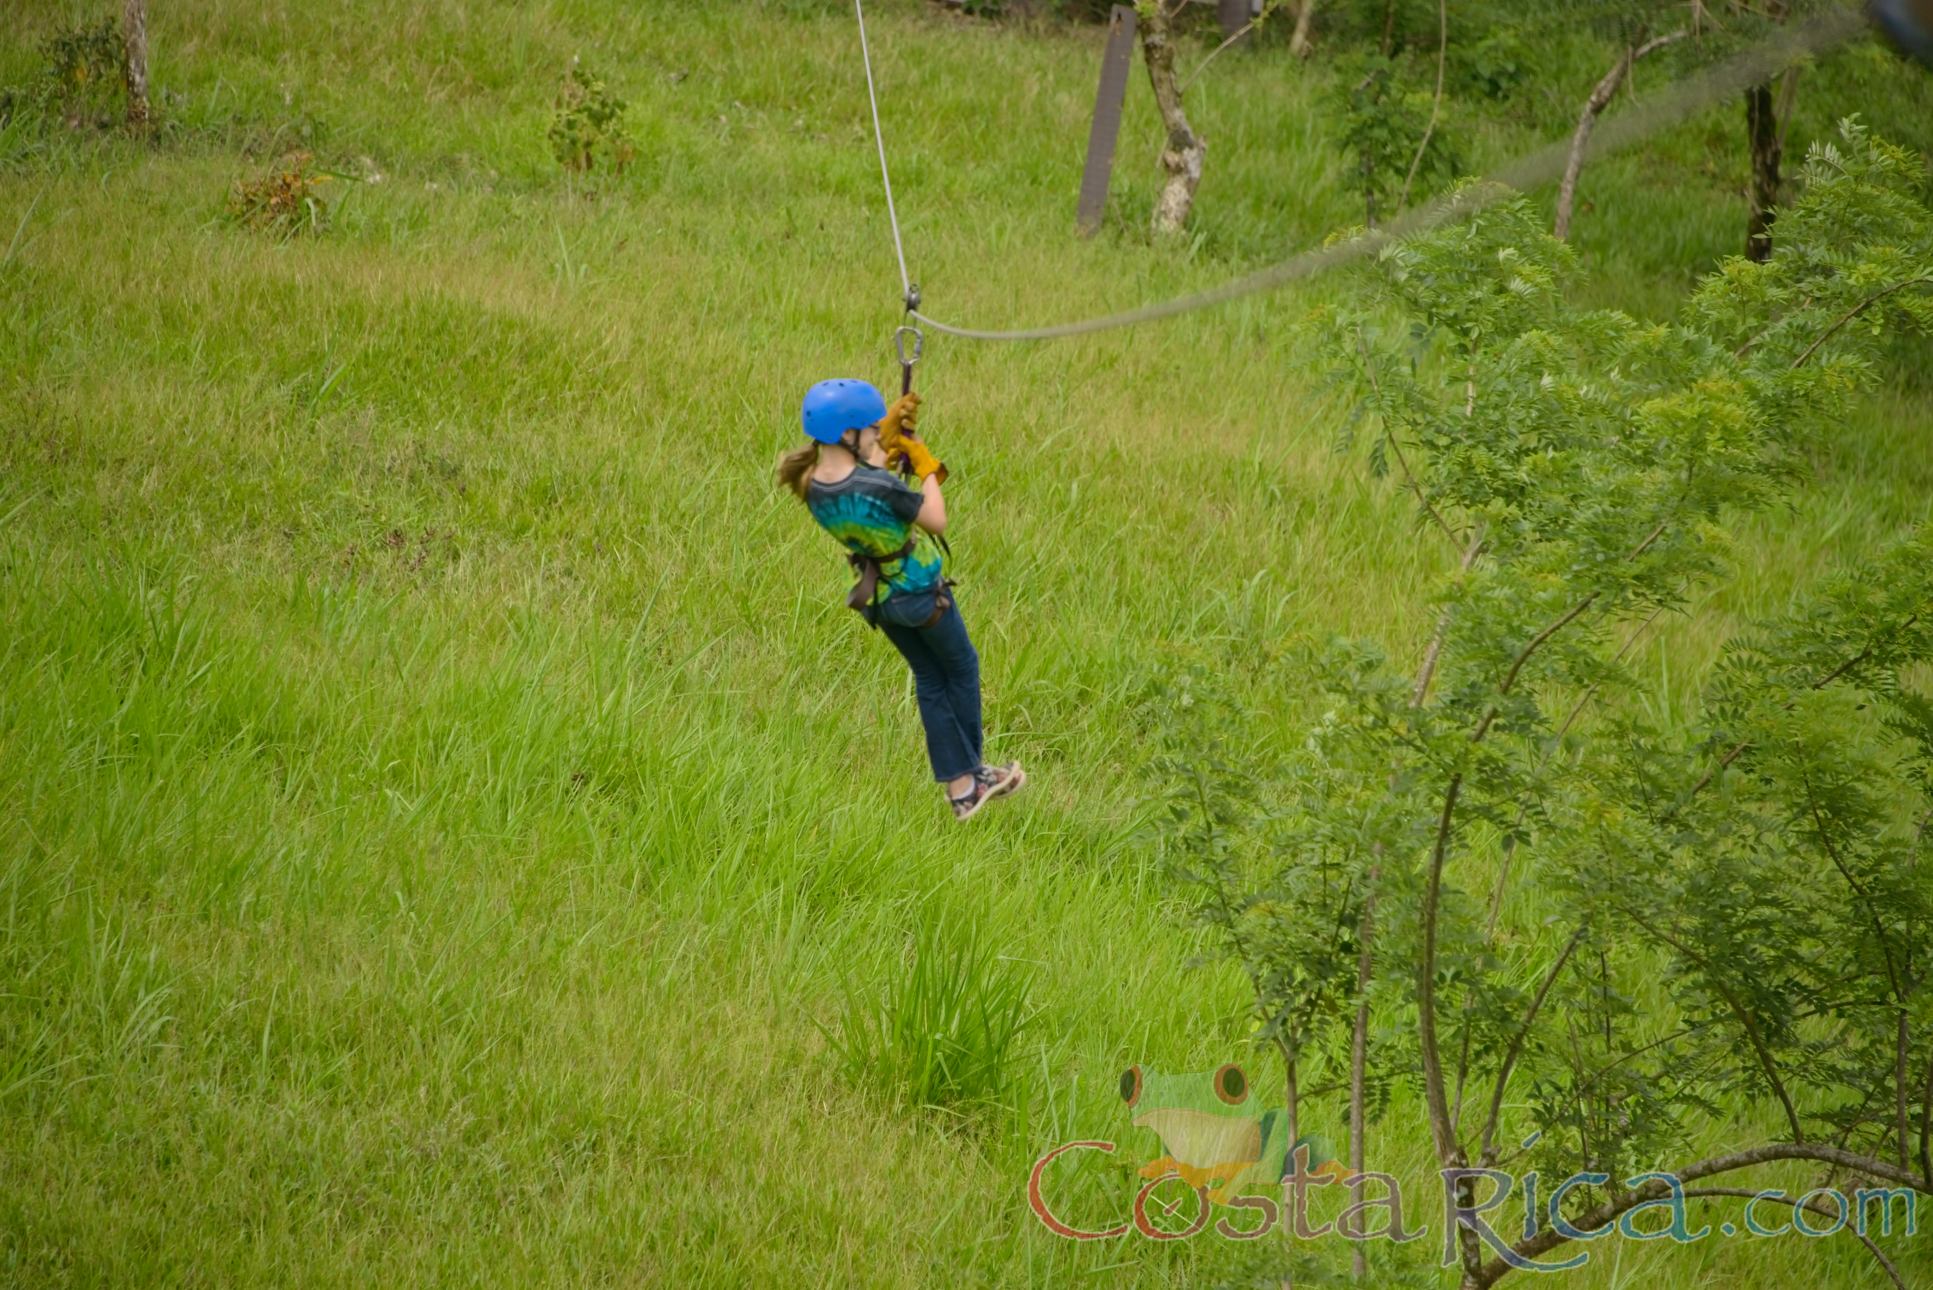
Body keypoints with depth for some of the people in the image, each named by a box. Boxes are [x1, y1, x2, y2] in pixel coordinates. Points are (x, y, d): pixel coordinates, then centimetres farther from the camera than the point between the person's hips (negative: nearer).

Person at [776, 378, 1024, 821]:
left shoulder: (812, 487, -13)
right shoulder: (878, 486, -35)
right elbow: (937, 521, -21)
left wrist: (890, 430, 4)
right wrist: (926, 466, -10)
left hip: (878, 597, 6)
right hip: (921, 592, -6)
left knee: (930, 680, 21)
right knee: (962, 668, 20)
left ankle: (960, 788, 24)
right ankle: (972, 770, 35)